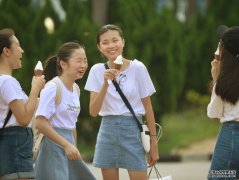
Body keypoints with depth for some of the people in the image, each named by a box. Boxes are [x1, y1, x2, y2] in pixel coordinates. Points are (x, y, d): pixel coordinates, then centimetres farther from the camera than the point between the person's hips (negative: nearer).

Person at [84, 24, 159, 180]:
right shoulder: (98, 70, 0)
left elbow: (148, 107, 1)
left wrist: (154, 143, 0)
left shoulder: (137, 68, -5)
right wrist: (106, 84, -19)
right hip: (108, 129, 2)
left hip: (132, 128, -2)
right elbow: (93, 112, -7)